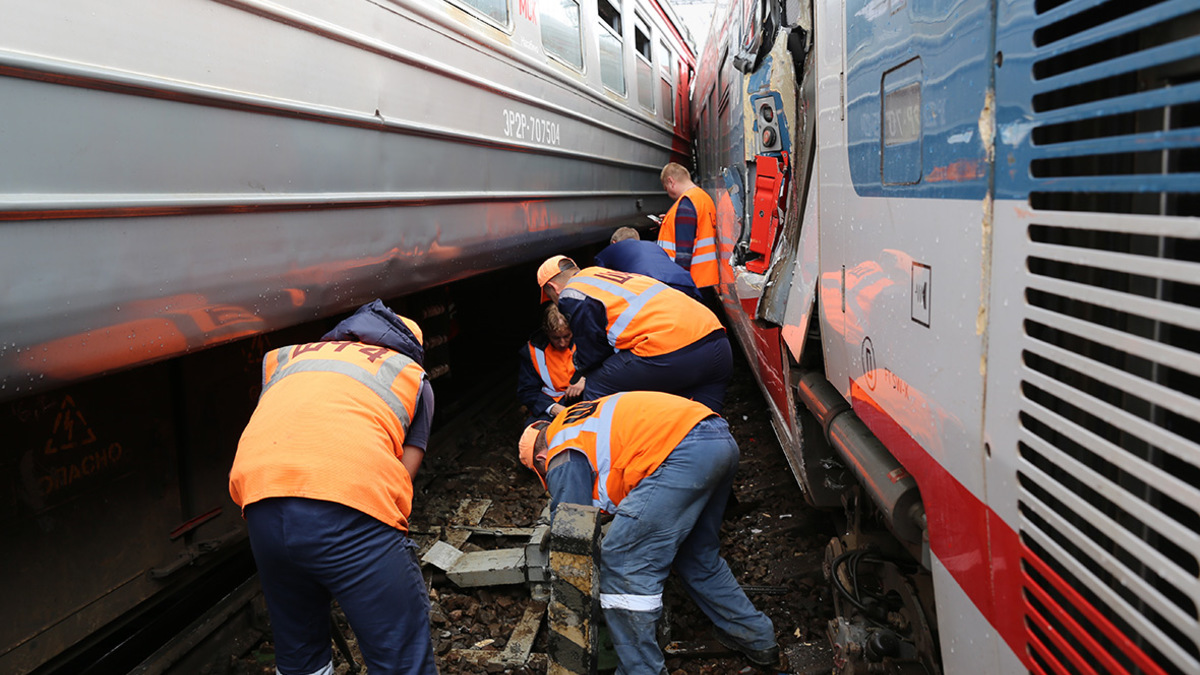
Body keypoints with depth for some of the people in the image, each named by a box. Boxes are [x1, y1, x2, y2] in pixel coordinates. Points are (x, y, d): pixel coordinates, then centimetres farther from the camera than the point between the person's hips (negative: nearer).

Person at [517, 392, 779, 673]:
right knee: (697, 556, 26)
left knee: (623, 563, -4)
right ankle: (758, 639, 39)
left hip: (685, 453, -10)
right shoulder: (586, 419, 31)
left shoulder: (562, 457, 6)